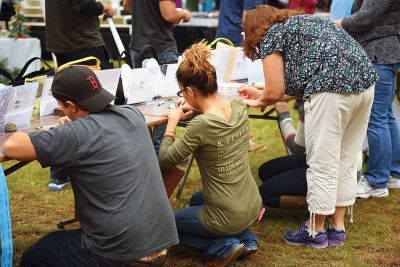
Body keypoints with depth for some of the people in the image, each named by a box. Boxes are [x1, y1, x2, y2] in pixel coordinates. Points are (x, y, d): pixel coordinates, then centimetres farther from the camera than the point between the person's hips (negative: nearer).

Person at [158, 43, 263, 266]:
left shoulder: (200, 126, -27)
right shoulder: (240, 108, -7)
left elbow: (164, 161, -15)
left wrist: (172, 122, -5)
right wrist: (197, 110, 3)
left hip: (228, 217, -7)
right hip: (253, 206, 7)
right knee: (197, 200, 37)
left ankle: (225, 246, 3)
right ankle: (246, 240, 20)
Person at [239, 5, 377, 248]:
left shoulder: (271, 36, 7)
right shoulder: (304, 21, 30)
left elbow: (276, 92, 4)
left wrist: (258, 102, 25)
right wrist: (261, 94, 37)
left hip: (333, 91, -9)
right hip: (366, 80, 9)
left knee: (323, 166, 3)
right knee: (346, 162, 16)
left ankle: (316, 231, 15)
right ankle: (338, 227, 25)